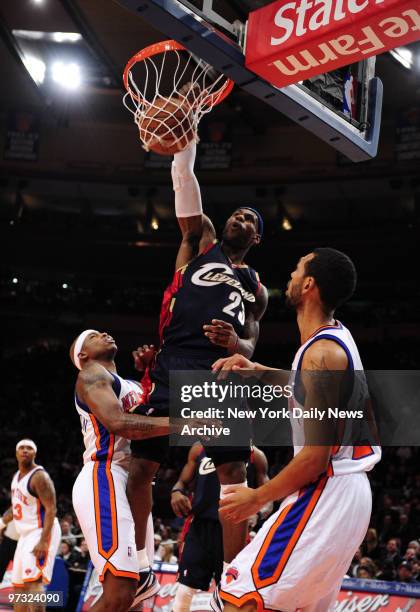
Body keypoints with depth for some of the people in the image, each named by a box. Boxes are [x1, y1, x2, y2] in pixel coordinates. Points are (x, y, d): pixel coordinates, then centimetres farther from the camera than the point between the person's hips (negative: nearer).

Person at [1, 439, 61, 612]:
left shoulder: (39, 476, -16)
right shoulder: (17, 476, 12)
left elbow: (51, 510, -22)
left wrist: (43, 541, -30)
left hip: (42, 532, -10)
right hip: (26, 535, 10)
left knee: (34, 581, -21)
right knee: (19, 585, 11)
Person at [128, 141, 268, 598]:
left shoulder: (255, 288, 23)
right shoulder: (199, 242, 19)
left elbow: (250, 347, 15)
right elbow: (184, 182, 7)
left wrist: (236, 343, -8)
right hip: (174, 367, -1)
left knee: (234, 476, -7)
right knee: (139, 466, -1)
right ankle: (141, 564, 17)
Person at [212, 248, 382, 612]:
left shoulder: (321, 352, -19)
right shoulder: (335, 336, 10)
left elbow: (316, 456, -21)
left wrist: (258, 498, -11)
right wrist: (258, 371, 18)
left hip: (326, 495, -10)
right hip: (346, 489, 10)